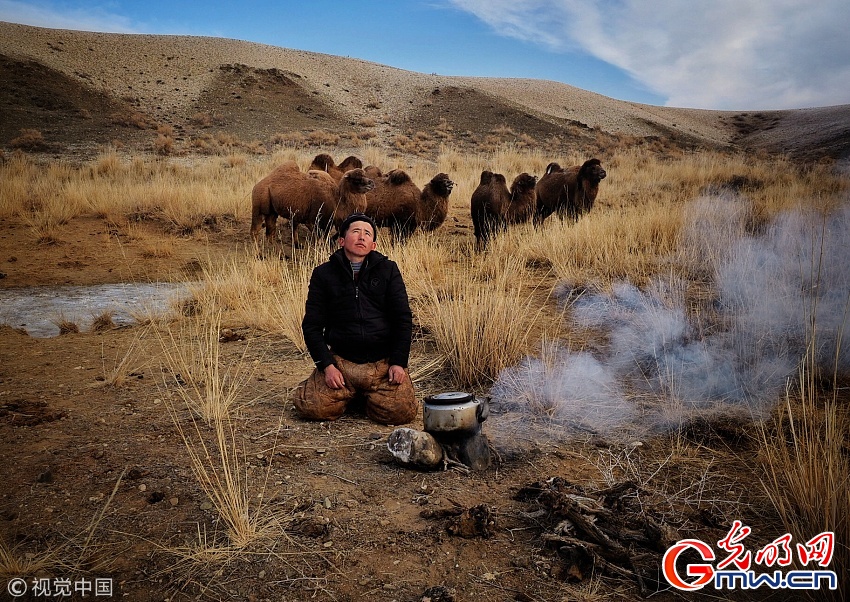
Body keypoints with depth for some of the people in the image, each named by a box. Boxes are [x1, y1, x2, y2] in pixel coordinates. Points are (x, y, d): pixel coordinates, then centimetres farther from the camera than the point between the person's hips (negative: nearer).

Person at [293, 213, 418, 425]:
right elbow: (312, 325, 5)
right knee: (312, 407, -19)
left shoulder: (388, 270, 8)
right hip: (340, 360, 0)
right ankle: (350, 394, 14)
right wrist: (326, 365, -7)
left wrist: (398, 362, -5)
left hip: (383, 361, 0)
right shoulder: (324, 274, 7)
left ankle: (368, 395, 15)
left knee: (401, 412, -20)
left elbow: (403, 318, 4)